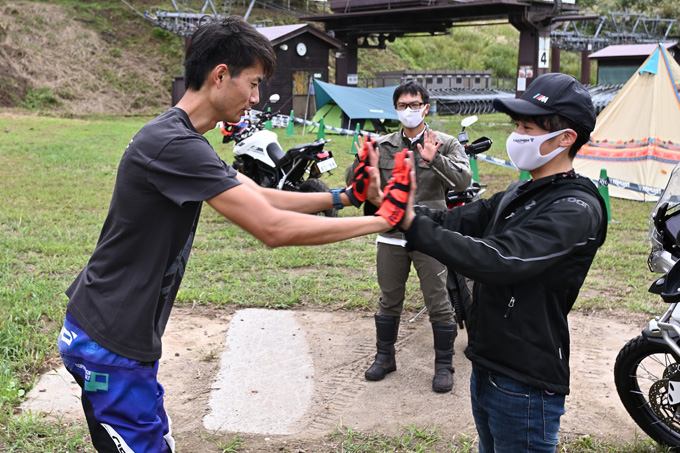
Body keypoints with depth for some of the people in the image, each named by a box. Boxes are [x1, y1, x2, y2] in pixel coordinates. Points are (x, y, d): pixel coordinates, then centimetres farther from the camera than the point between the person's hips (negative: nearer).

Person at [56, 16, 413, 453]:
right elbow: (273, 228, -28)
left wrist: (344, 196, 2)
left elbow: (260, 197, 10)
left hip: (113, 331, 10)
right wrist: (382, 220, -20)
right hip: (109, 343, -10)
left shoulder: (185, 141, 9)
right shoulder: (174, 145, -25)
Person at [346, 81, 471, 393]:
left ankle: (444, 365, 18)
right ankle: (384, 357, 31)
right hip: (391, 237, 3)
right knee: (389, 301, 14)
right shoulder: (382, 146, 7)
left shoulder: (445, 144, 1)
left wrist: (434, 159, -29)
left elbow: (463, 180, -14)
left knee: (438, 303, 2)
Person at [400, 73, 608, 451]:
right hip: (486, 370, 8)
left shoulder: (576, 209, -19)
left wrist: (414, 224, -33)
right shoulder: (518, 195, 10)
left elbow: (497, 260, -31)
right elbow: (455, 222, 0)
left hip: (525, 387, -8)